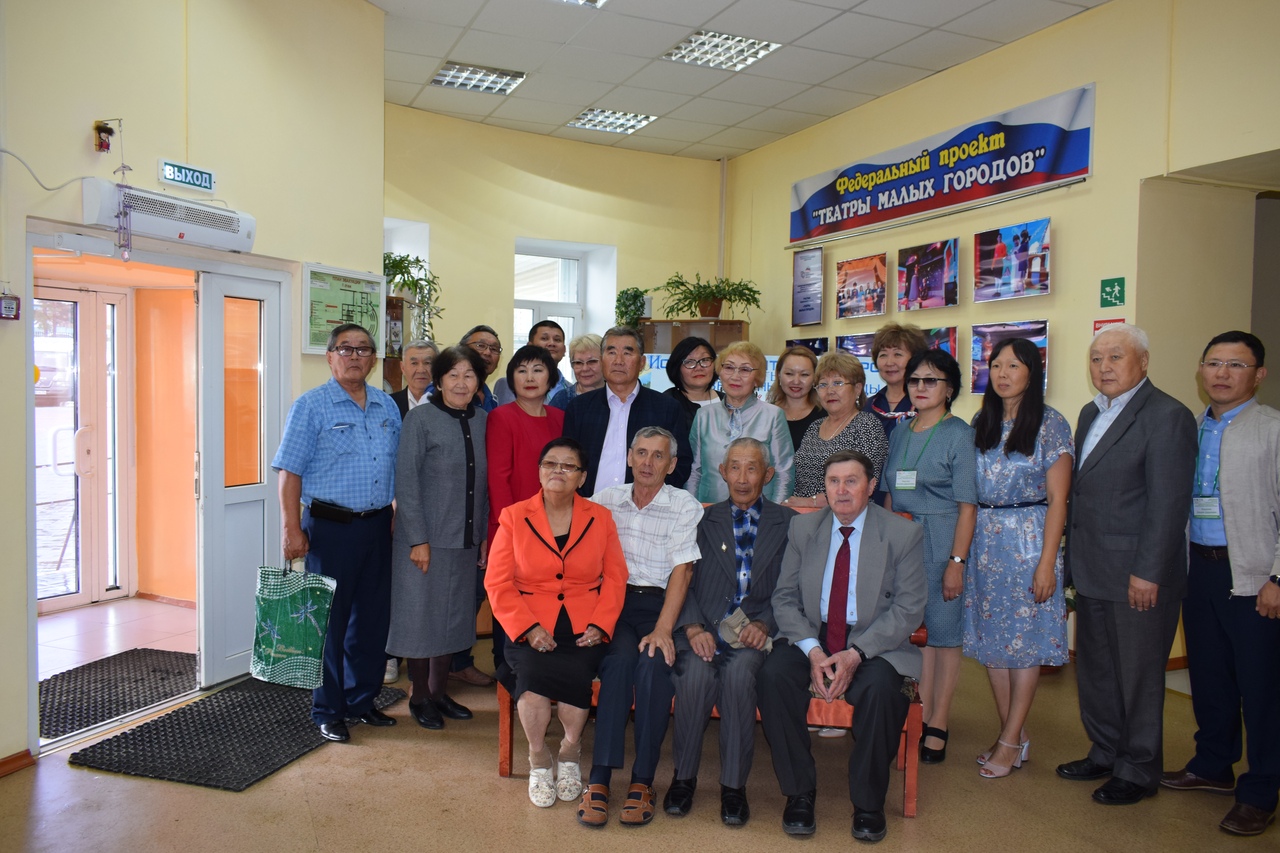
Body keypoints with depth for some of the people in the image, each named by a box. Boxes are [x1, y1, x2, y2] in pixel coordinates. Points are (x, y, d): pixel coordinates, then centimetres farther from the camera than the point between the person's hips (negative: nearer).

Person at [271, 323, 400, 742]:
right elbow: (290, 472, -8)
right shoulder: (310, 406, -5)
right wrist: (292, 530, -13)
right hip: (330, 526, -5)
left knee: (373, 617, 12)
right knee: (329, 619, 3)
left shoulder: (387, 406, 10)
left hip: (377, 526, 5)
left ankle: (363, 699, 27)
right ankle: (328, 711, 17)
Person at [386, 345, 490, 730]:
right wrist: (418, 539, -15)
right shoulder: (420, 418, -8)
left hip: (466, 540, 5)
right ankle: (419, 697, 23)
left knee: (453, 618, 14)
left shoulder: (482, 420, 5)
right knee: (421, 616, 6)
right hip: (425, 539, -5)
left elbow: (485, 483, 9)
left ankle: (438, 691, 31)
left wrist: (484, 534, 6)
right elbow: (405, 480, -11)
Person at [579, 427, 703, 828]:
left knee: (654, 662, -29)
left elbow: (681, 572, -6)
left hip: (659, 603, -1)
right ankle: (600, 778, -25)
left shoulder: (685, 506, 2)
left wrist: (662, 629, -18)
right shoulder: (607, 500, 10)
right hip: (614, 600, 1)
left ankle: (642, 781, -18)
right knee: (620, 657, -29)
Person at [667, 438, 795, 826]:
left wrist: (764, 624, -12)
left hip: (754, 635, -1)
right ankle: (683, 777, -7)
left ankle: (734, 786, -15)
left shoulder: (788, 524, 13)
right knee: (697, 673, -30)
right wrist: (693, 627, -11)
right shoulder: (703, 520, 16)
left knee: (738, 673, -32)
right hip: (704, 631, 1)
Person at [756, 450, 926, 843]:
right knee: (772, 675, -27)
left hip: (875, 645, -2)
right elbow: (785, 598, 3)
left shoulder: (903, 534, -3)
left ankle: (868, 804, -9)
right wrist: (812, 650, -15)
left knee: (881, 688, -33)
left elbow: (908, 609, -8)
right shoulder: (802, 527, 5)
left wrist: (856, 654, -20)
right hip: (810, 637, 2)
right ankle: (799, 793, -9)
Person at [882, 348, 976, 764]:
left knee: (943, 632, 3)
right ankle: (920, 719, 18)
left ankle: (938, 726, 13)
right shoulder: (900, 433, 11)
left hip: (941, 541, -5)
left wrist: (957, 561, -14)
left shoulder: (959, 433, -6)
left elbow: (967, 504, -9)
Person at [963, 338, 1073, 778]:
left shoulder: (1050, 424, -5)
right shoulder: (981, 423, 10)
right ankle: (1014, 733, 21)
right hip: (984, 540, 5)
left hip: (1028, 539, -5)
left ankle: (1011, 740, 11)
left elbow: (1057, 498, -7)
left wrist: (1047, 562, -13)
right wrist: (962, 552, 5)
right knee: (991, 637, 8)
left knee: (1026, 638, 1)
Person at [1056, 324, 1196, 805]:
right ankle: (1105, 753, 34)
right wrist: (1073, 557, 12)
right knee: (1093, 669, 17)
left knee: (1138, 674, 6)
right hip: (1092, 574, 8)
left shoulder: (1167, 417, -12)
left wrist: (1148, 573, -18)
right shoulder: (1090, 414, 13)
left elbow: (1169, 504, -17)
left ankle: (1138, 771, 22)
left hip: (1138, 574, -8)